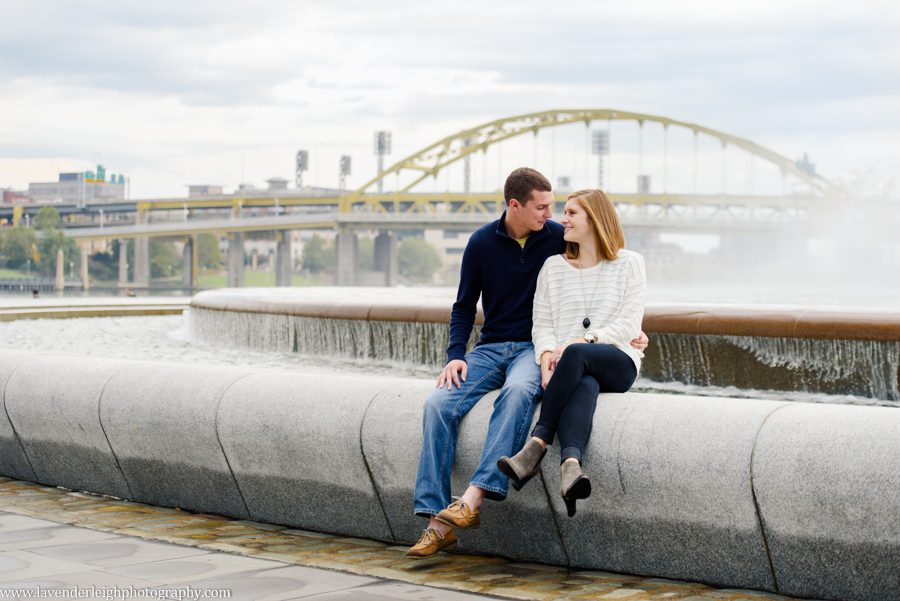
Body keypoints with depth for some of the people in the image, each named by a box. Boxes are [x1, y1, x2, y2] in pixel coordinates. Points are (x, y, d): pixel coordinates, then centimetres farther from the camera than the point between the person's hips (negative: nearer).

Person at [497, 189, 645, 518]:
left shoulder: (629, 263, 11)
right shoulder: (554, 266, 20)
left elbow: (629, 323, -1)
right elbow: (542, 324, 11)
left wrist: (584, 341, -17)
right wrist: (547, 356, -12)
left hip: (617, 361, -2)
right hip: (569, 367, 2)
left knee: (575, 355, -38)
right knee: (584, 385, -37)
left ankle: (536, 446, -40)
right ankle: (570, 466, -60)